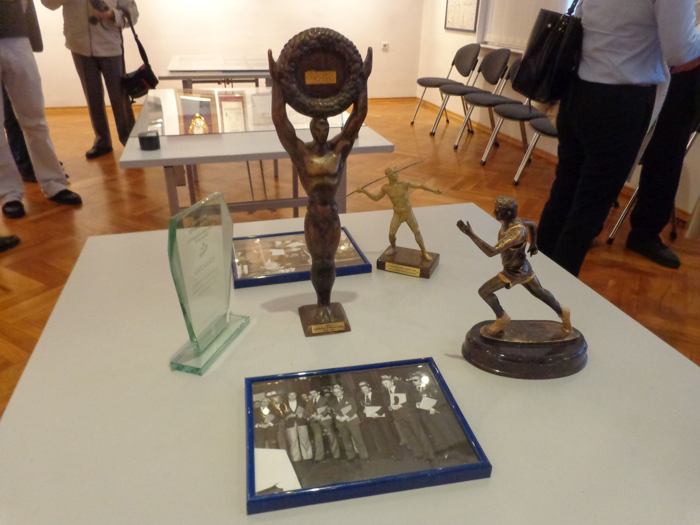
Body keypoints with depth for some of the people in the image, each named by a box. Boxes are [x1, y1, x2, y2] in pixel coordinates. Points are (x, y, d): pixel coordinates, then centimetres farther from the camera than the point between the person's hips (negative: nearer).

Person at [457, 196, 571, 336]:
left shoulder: (517, 232, -39)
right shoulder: (510, 221, -12)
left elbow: (491, 252, -46)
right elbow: (532, 225, 9)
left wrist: (470, 234, -51)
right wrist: (533, 244, 25)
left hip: (517, 272, -9)